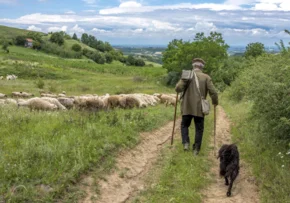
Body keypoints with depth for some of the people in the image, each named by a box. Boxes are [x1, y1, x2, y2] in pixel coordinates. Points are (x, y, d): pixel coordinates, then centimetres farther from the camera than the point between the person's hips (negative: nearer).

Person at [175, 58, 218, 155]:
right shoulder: (206, 77, -1)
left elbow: (178, 88, -11)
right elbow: (213, 92, -7)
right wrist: (215, 102, 11)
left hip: (187, 107, 0)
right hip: (199, 108, 0)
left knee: (184, 125, 18)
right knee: (199, 128, 11)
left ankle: (186, 143, 1)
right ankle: (196, 149, 10)